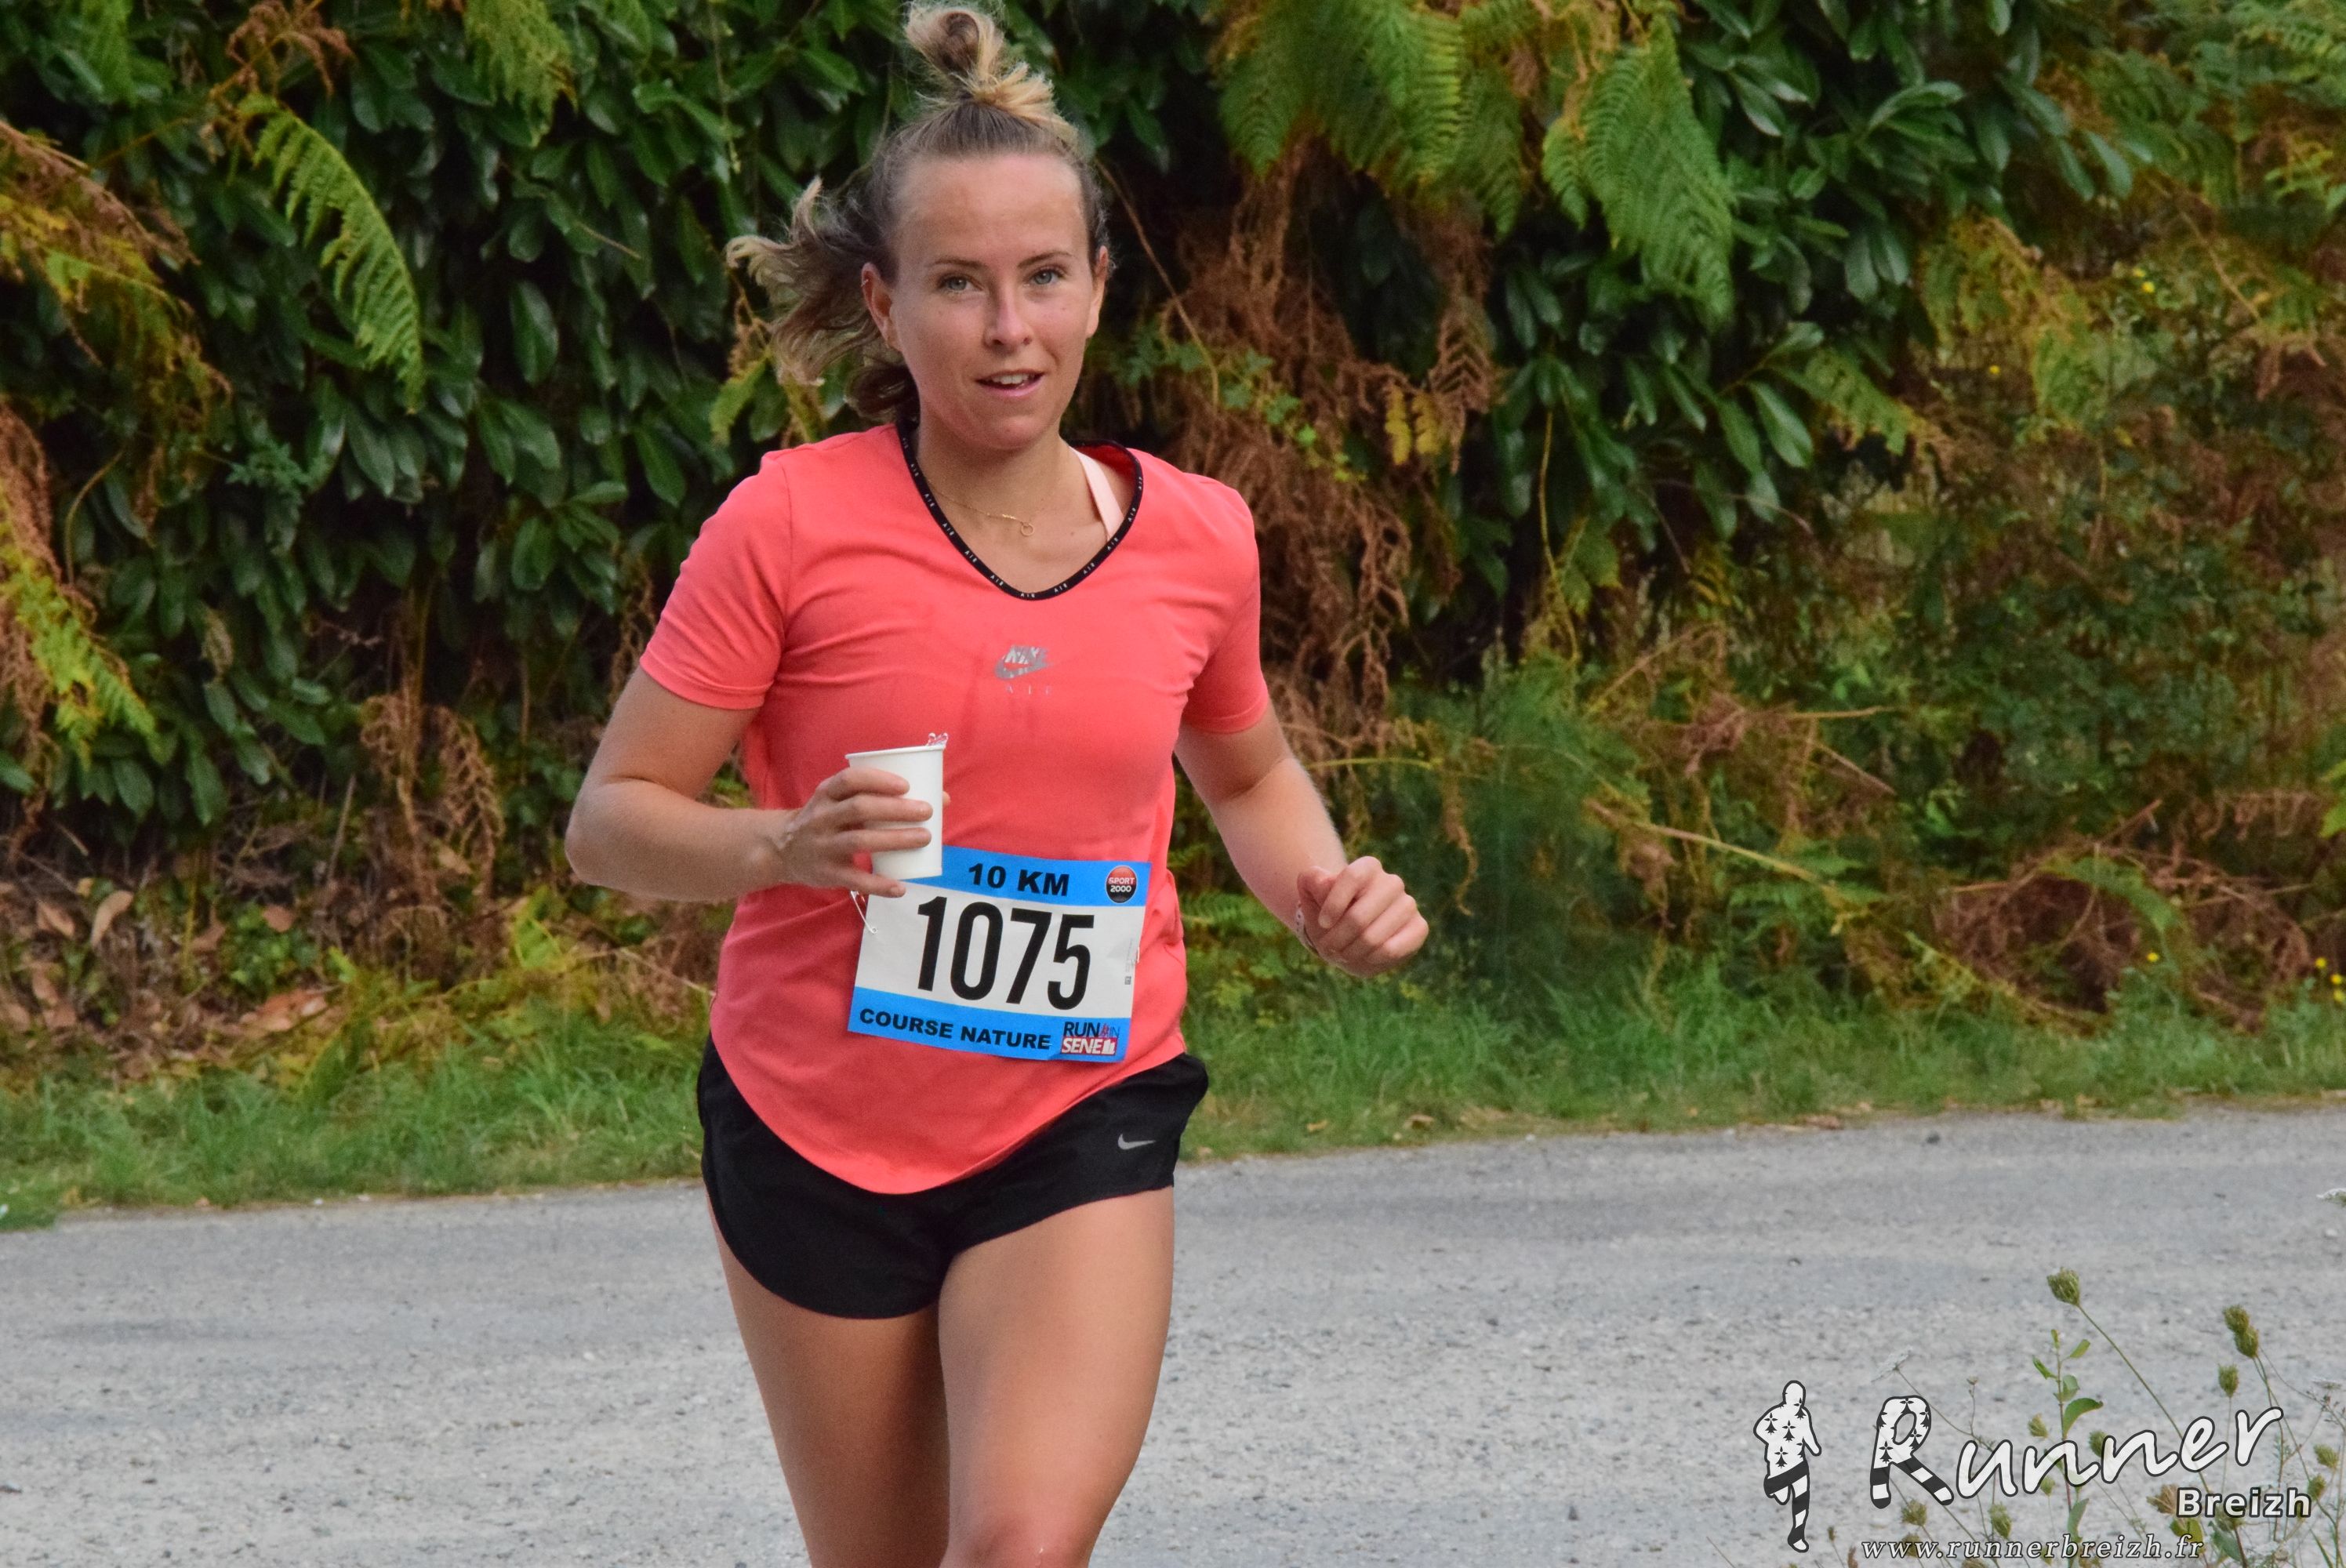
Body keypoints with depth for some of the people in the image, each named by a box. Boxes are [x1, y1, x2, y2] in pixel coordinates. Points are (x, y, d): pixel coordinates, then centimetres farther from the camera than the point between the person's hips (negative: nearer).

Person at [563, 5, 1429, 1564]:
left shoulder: (1194, 537, -1)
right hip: (818, 1130, -1)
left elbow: (1246, 771, 20)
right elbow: (612, 816, -9)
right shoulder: (794, 526, -11)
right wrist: (779, 846, -28)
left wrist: (1323, 887, -1)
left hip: (1079, 1131, 1)